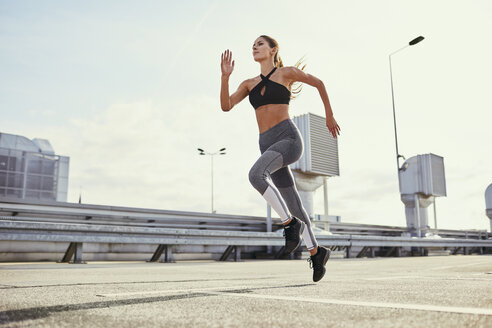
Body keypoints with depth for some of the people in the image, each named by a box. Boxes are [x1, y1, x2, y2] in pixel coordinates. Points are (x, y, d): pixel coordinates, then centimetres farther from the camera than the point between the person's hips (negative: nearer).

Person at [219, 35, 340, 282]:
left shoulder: (287, 72, 7)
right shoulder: (249, 83, 20)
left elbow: (318, 83, 19)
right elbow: (226, 106, 7)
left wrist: (329, 115, 23)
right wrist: (225, 75, -4)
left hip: (289, 139, -6)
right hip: (268, 146, 6)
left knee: (256, 175, -32)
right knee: (293, 204, 7)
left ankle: (290, 222, -16)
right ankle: (315, 251, 22)